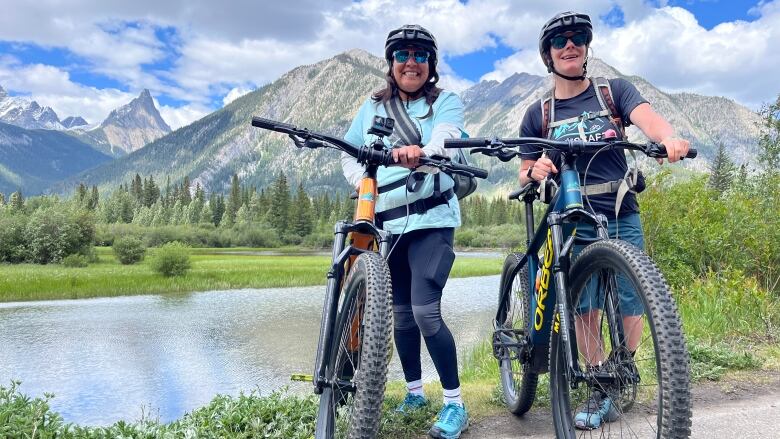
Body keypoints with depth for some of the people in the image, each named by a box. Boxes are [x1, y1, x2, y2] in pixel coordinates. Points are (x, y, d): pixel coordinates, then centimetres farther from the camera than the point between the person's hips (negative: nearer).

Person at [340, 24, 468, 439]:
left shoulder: (446, 101, 1)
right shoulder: (373, 106, 12)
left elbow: (442, 143, -19)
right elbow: (349, 154, 13)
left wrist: (419, 153, -42)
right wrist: (363, 184, -7)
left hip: (430, 219, -4)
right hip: (386, 221, 5)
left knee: (426, 311, -15)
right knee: (401, 312, 11)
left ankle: (455, 404, 0)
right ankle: (414, 391, 29)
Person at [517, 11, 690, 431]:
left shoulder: (615, 90, 4)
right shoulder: (538, 113, 6)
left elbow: (648, 117, -16)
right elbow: (524, 175, 8)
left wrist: (669, 138, -39)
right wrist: (534, 172, -17)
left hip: (622, 217, 0)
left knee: (630, 304, -1)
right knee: (584, 307, -4)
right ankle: (599, 389, 14)